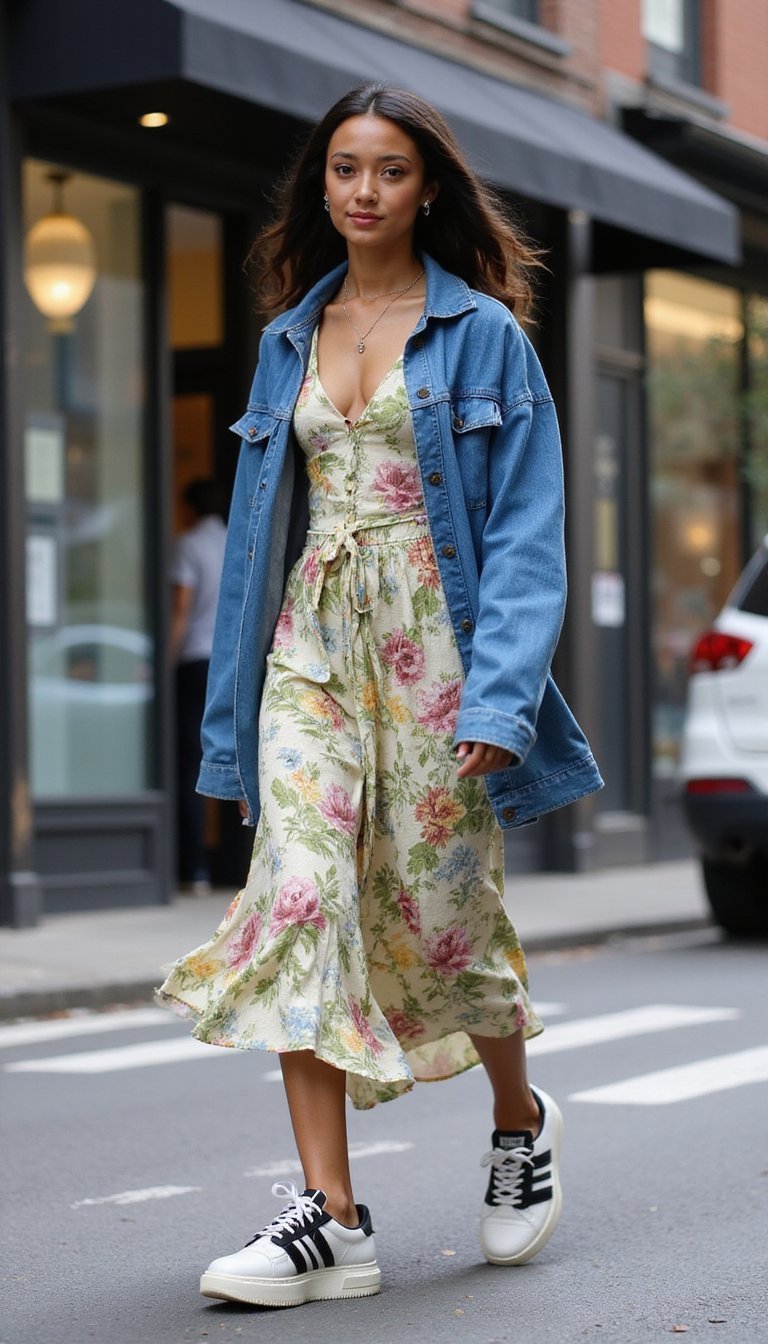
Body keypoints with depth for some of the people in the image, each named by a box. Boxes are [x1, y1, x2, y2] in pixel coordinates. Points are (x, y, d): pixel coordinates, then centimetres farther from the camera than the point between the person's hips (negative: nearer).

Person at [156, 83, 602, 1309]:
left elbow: (526, 528, -5)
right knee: (300, 900, -11)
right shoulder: (290, 339, 14)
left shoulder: (482, 333, 1)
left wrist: (499, 693, -17)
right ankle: (330, 1219, -11)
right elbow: (257, 526, 15)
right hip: (311, 644, 3)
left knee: (440, 906, 2)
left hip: (430, 640, -3)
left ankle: (521, 1120, 32)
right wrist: (236, 709, 11)